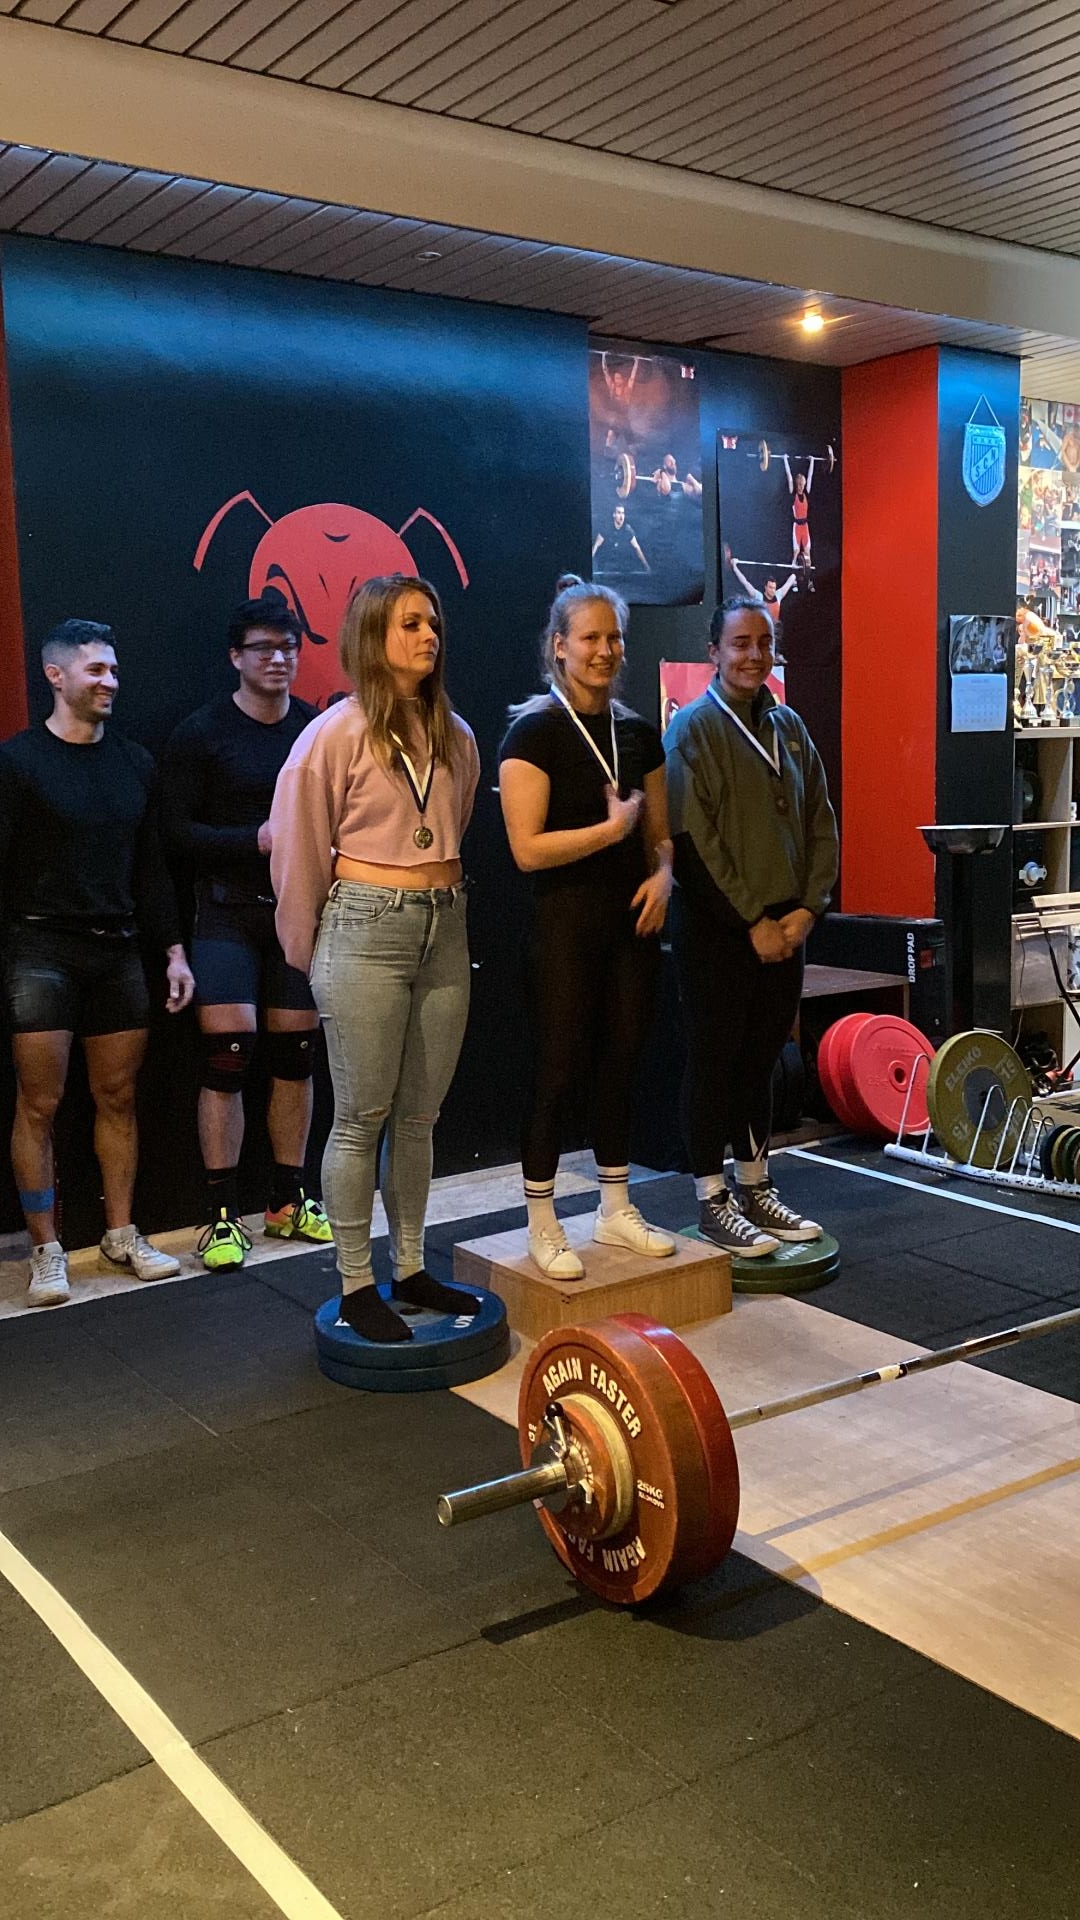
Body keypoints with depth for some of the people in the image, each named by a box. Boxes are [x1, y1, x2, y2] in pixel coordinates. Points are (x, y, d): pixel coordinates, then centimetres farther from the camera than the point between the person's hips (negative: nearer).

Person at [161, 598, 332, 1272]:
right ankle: (223, 1214, 3)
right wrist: (255, 840, -18)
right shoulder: (201, 733, -1)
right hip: (229, 911, -3)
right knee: (228, 1056, -8)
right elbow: (178, 830, -7)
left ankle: (288, 1201, 22)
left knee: (296, 1057, 8)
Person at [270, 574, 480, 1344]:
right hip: (366, 932, -5)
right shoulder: (337, 735, -6)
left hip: (445, 931, 5)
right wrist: (310, 953, 2)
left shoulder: (456, 737, 11)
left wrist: (440, 902, 15)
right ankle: (356, 1285, 12)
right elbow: (298, 848, -3)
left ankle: (411, 1270, 23)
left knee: (419, 1116, 11)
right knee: (363, 1117, 1)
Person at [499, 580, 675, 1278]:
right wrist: (613, 828, -14)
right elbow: (528, 847, -16)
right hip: (567, 922, -6)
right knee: (560, 1065, 0)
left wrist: (662, 874, -3)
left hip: (633, 918, 6)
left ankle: (616, 1209, 26)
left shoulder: (639, 732, 10)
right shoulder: (535, 732, -9)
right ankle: (543, 1225, 13)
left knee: (622, 1062, 12)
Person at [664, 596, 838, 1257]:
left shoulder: (789, 726, 12)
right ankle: (714, 1203, 11)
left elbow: (821, 825, 12)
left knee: (761, 1061, 14)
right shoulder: (694, 729, -7)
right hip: (717, 930, -6)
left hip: (785, 929, 6)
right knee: (715, 1063, 1)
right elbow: (694, 839, -14)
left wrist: (807, 909, -2)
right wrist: (753, 921, -15)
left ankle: (756, 1189, 25)